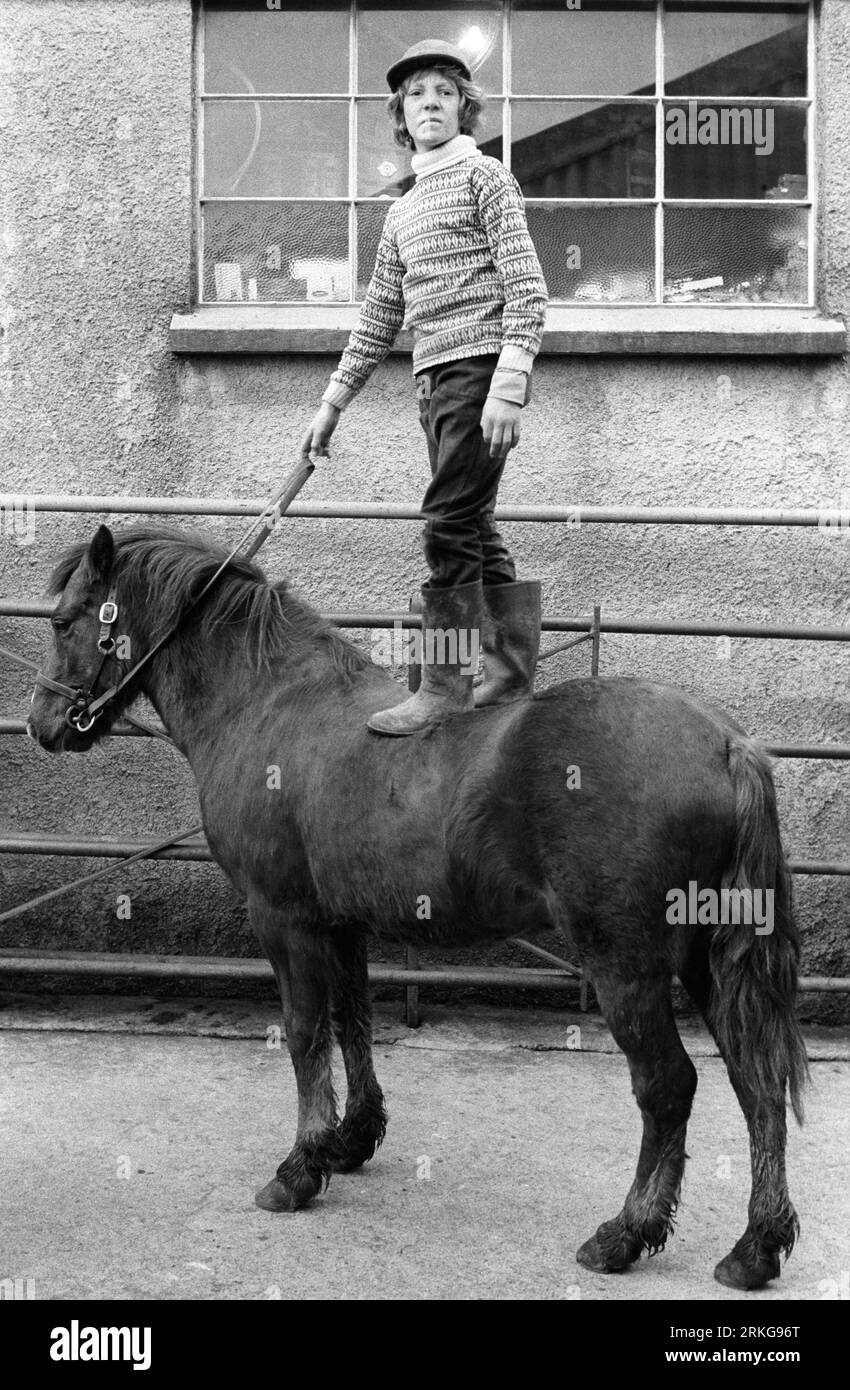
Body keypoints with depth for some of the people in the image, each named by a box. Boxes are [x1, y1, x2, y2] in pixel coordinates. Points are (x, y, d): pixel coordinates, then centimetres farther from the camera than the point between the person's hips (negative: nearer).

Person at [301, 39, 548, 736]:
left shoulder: (485, 175, 0)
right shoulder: (403, 210, 22)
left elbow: (528, 290, -8)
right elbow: (378, 320, 26)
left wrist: (507, 386, -19)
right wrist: (333, 403, 23)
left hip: (481, 364, -8)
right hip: (435, 378, 8)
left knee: (450, 523, -12)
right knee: (474, 529, 9)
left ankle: (446, 684, -9)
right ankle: (512, 671, 17)